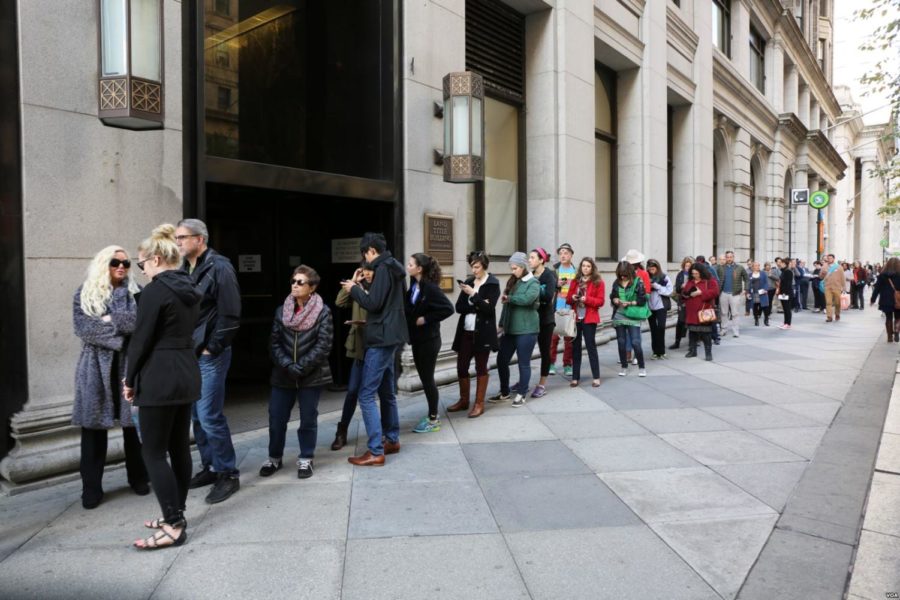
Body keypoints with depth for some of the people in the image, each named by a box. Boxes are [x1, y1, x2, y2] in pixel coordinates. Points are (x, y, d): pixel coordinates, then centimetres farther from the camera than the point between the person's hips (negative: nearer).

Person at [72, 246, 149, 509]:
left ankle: (138, 478, 19)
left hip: (130, 364, 0)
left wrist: (110, 319, -11)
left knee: (134, 423, 4)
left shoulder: (136, 292, 8)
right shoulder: (84, 294, 8)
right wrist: (120, 330, -13)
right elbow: (83, 327, -6)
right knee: (93, 424, 1)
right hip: (96, 365, 0)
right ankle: (91, 488, 11)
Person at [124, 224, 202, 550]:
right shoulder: (190, 289, 11)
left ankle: (174, 526, 0)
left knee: (154, 452, -1)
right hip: (187, 373, 9)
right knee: (179, 447, 14)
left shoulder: (155, 291, -15)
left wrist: (129, 380, -1)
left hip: (159, 378, -9)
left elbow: (141, 339, -14)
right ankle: (176, 515, 24)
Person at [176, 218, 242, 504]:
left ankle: (228, 474, 7)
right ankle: (209, 467, 27)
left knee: (209, 416, -7)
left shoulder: (219, 267, -12)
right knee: (196, 416, 14)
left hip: (210, 355, -8)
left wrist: (212, 347, -14)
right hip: (189, 353, 8)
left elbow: (230, 316, -15)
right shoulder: (185, 269, 11)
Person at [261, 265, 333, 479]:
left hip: (312, 375, -3)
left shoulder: (323, 312, -5)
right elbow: (274, 343, 2)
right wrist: (287, 365, -13)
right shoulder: (281, 311, 7)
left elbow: (323, 345, -11)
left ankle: (305, 459, 23)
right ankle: (274, 458, 28)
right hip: (283, 375, 3)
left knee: (308, 419, 7)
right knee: (276, 418, 8)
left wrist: (301, 368, -17)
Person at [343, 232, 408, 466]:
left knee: (366, 395, -9)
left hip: (382, 338, -10)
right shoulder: (392, 268, 16)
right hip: (390, 337, 11)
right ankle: (392, 440, 28)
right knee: (387, 392, 18)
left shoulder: (383, 268, -14)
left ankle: (375, 452, -8)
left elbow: (374, 303, -19)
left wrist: (354, 289, -5)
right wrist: (361, 290, 14)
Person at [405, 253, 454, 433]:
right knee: (424, 378, 14)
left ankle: (433, 420, 13)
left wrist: (426, 319, -19)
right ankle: (432, 415, 27)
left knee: (427, 378, 1)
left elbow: (448, 308, -24)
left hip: (429, 339, -8)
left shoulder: (430, 287, -18)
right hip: (417, 338, 8)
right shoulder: (414, 286, 5)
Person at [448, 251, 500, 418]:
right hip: (465, 332, 5)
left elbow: (489, 308, -15)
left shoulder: (493, 284, -4)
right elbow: (459, 307, 2)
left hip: (483, 332, -5)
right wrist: (477, 306, -11)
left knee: (481, 368, 4)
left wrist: (473, 294, -20)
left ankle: (479, 404, 13)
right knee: (461, 367, 8)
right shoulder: (468, 282, 10)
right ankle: (464, 400, 24)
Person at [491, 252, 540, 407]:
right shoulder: (512, 282, 13)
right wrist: (501, 324, 12)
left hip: (526, 330, -7)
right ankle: (505, 392, 24)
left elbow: (527, 298, -26)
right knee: (502, 360, 9)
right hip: (510, 329, 7)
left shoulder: (533, 282, -7)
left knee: (524, 363, 3)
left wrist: (508, 297, -14)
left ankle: (521, 395, 16)